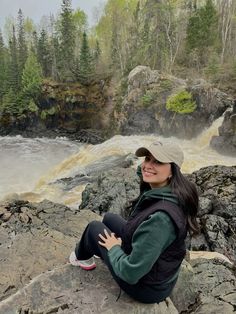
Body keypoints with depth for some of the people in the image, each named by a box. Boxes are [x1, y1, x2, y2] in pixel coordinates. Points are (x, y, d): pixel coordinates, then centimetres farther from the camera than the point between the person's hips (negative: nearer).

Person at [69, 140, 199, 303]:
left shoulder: (160, 216, -38)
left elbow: (130, 274, -30)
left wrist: (113, 247, -14)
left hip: (146, 286, -7)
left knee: (94, 227, 6)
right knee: (109, 218, 19)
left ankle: (82, 257, 41)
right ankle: (100, 251, 51)